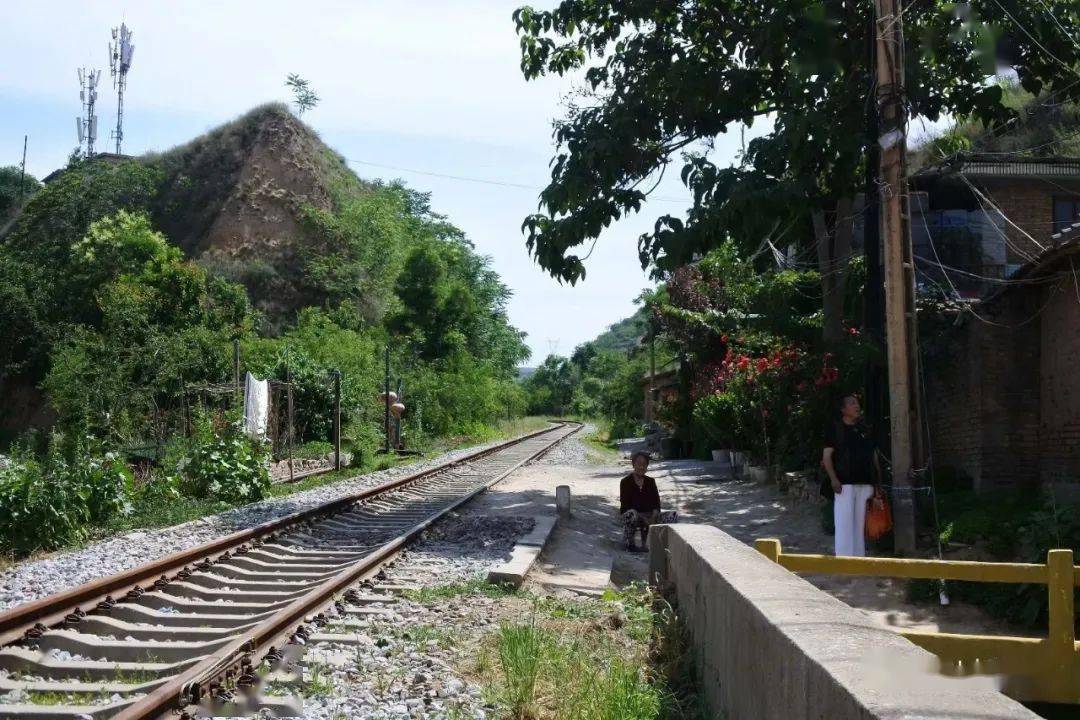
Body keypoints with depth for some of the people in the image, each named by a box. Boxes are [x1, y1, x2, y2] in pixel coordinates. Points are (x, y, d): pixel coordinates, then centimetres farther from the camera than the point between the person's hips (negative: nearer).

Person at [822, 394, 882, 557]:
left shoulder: (865, 430, 17)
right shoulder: (835, 428, 1)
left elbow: (874, 456, 19)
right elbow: (827, 456, -4)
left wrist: (878, 482, 12)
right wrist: (833, 479, -15)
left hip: (865, 484, 5)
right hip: (844, 484, -5)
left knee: (860, 524, 9)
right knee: (844, 524, -9)